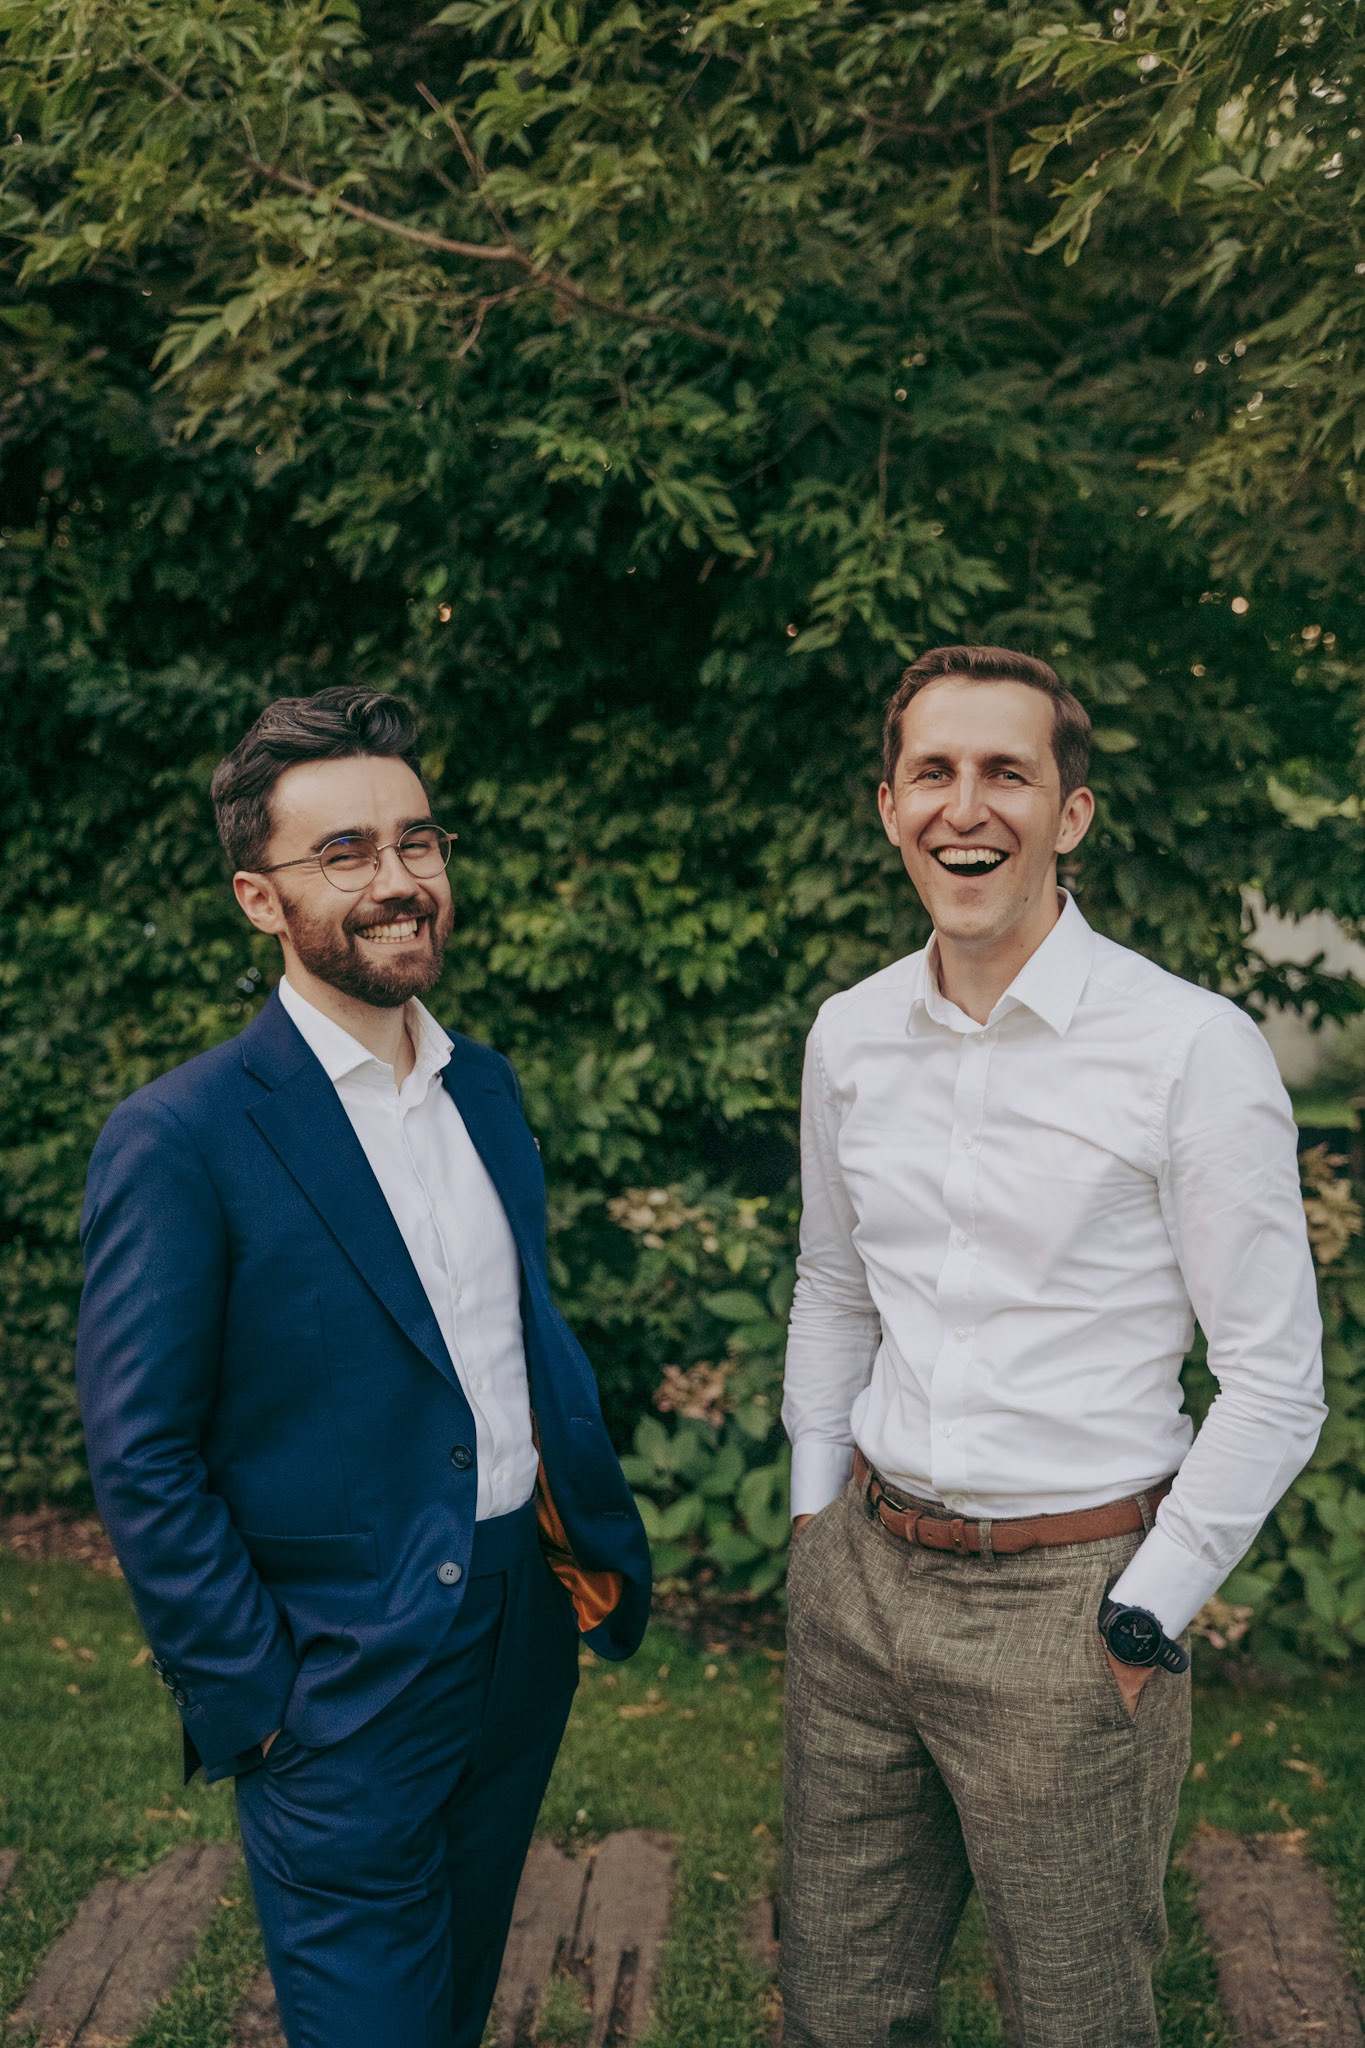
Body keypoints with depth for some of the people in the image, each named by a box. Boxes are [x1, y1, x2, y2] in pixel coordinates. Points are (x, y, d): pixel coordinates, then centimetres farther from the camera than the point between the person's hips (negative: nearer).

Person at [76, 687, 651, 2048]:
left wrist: (601, 1538, 6)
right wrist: (247, 1700, -13)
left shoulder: (484, 1086, 4)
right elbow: (142, 1460, -15)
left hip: (524, 1637, 7)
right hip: (344, 1686, -6)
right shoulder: (180, 1141, -18)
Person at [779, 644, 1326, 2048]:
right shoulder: (849, 1036, 3)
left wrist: (1140, 1627, -10)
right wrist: (815, 1512, 14)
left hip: (1071, 1599, -4)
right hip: (861, 1574, 5)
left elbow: (1274, 1386, -10)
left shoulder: (1194, 1049, -14)